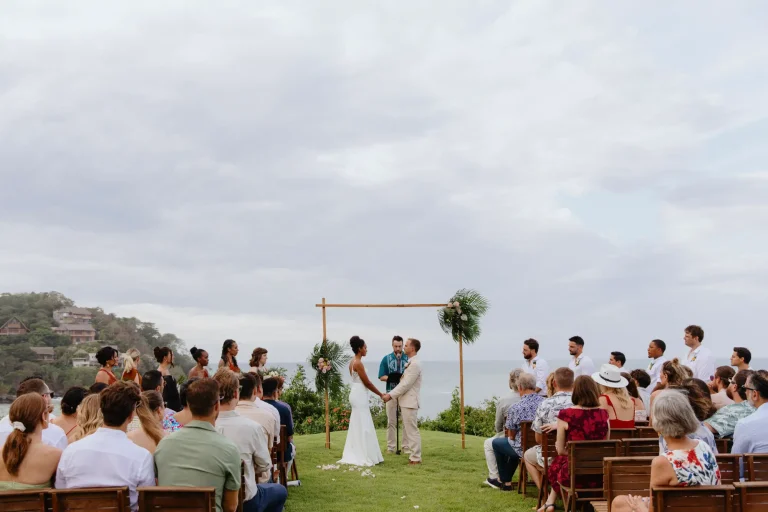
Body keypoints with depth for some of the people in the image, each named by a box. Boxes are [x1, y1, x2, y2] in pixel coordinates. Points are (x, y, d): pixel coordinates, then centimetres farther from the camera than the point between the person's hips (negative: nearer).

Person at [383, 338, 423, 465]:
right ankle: (414, 455, 20)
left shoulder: (415, 364, -17)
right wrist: (391, 394, 10)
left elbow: (406, 384, -20)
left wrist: (391, 395, -15)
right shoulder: (411, 363, 15)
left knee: (412, 430, -5)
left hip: (410, 402, -10)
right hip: (407, 401, 10)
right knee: (409, 430, 14)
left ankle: (416, 458, 1)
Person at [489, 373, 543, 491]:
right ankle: (505, 478, 48)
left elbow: (512, 436, -5)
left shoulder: (515, 408, -19)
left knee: (496, 442, 22)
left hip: (525, 450, -5)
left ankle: (505, 481, 36)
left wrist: (510, 437, 18)